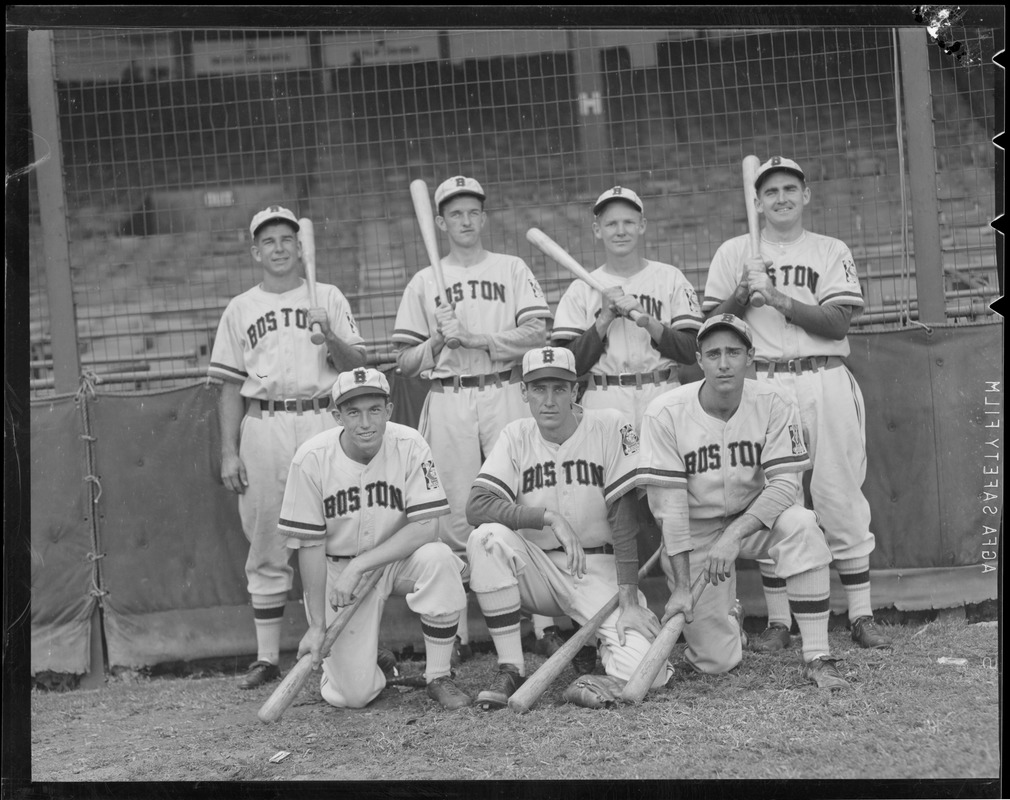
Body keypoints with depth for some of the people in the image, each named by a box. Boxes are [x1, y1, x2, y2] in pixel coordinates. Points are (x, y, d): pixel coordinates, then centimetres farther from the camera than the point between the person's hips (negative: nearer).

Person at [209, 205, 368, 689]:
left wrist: (330, 335, -16)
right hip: (263, 427, 1)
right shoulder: (240, 309, 14)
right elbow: (230, 385, 11)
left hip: (321, 422, -1)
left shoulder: (328, 298, 11)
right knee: (266, 545, 3)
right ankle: (267, 657, 9)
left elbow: (356, 365, 4)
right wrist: (228, 452, 3)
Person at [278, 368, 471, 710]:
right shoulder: (311, 459, -16)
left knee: (438, 559, -34)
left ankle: (438, 677, -14)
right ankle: (362, 655, 26)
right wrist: (317, 625, -13)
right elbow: (309, 545, -11)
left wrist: (359, 566, -26)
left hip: (398, 559, 1)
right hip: (337, 570, -1)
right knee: (351, 694, -13)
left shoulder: (409, 446, -16)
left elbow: (426, 527, -19)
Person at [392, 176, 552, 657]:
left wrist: (475, 336, -11)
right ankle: (454, 631, 6)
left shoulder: (512, 270, 13)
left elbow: (538, 333, -3)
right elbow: (405, 363, 10)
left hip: (504, 397, 0)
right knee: (452, 517, -2)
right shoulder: (424, 282, 14)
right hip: (447, 404, 1)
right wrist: (439, 340, -8)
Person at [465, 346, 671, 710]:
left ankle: (608, 641, 9)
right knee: (487, 538, -29)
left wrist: (629, 600, -17)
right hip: (538, 568, 3)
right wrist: (549, 517, -24)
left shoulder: (610, 427, -8)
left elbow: (622, 518, -12)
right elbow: (476, 505, -14)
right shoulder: (516, 436, -1)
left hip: (599, 568, -3)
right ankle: (510, 669, -16)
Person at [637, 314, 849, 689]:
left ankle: (817, 658, -24)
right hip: (694, 531, -1)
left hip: (754, 519, 1)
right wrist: (681, 585, -20)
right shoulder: (664, 414, -18)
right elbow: (668, 504, -17)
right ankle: (721, 617, 32)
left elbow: (785, 483, -17)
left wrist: (734, 534, -31)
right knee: (716, 661, -7)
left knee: (801, 524, -33)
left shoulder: (774, 404, -13)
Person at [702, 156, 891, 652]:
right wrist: (744, 292, -10)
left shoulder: (831, 252, 9)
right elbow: (711, 323, 7)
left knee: (840, 499, -1)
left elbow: (838, 321, -5)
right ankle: (778, 621, 9)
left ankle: (861, 616, 7)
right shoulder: (734, 253, 12)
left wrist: (777, 297, -12)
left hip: (823, 384, 0)